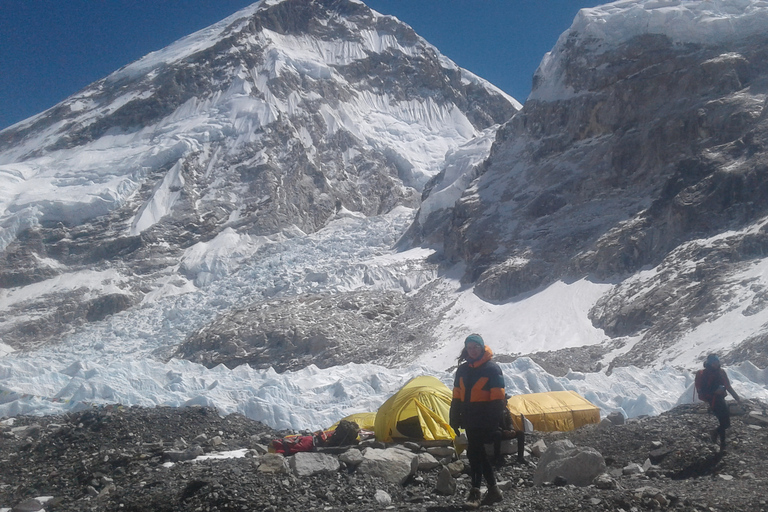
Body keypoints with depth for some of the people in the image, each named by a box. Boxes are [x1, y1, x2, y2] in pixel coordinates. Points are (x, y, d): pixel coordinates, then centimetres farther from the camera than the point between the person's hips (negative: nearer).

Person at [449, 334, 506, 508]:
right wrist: (455, 418, 12)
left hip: (485, 419, -7)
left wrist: (494, 420, -15)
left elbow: (498, 398, -10)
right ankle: (493, 490, 19)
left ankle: (476, 491, -2)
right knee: (478, 453, 9)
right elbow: (457, 396, 15)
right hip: (470, 419, 7)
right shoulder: (463, 370, 11)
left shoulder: (492, 369, -7)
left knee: (474, 453, -11)